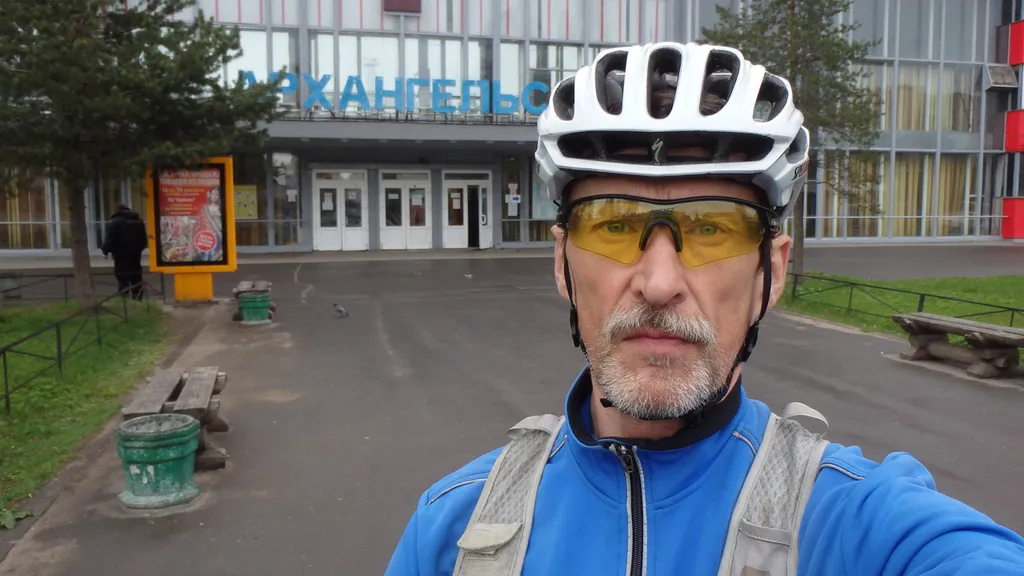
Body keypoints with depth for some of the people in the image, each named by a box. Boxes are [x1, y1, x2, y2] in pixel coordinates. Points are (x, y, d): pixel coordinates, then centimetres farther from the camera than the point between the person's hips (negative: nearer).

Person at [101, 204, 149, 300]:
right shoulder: (139, 221, 12)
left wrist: (106, 251, -4)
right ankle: (137, 299, 11)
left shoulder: (115, 222, -8)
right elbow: (144, 239, 17)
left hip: (121, 254, -5)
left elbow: (109, 239, -13)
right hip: (135, 253, 5)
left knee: (123, 280, -4)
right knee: (136, 278, 10)